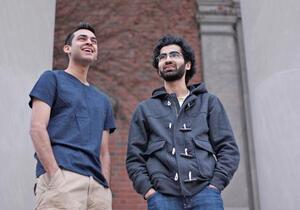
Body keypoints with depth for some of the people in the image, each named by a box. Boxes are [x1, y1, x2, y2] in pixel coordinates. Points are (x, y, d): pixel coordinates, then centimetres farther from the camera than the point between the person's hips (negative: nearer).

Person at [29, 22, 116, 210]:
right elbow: (37, 128, -3)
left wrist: (106, 188, 5)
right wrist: (55, 174, -14)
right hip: (63, 176, -5)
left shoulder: (103, 100, 26)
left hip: (97, 184, 6)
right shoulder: (53, 79, 10)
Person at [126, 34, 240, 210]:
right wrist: (148, 190, -2)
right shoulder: (144, 110, 19)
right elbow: (134, 159, 14)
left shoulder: (209, 102, 17)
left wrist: (215, 185, -4)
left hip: (204, 194, 0)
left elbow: (228, 149, 10)